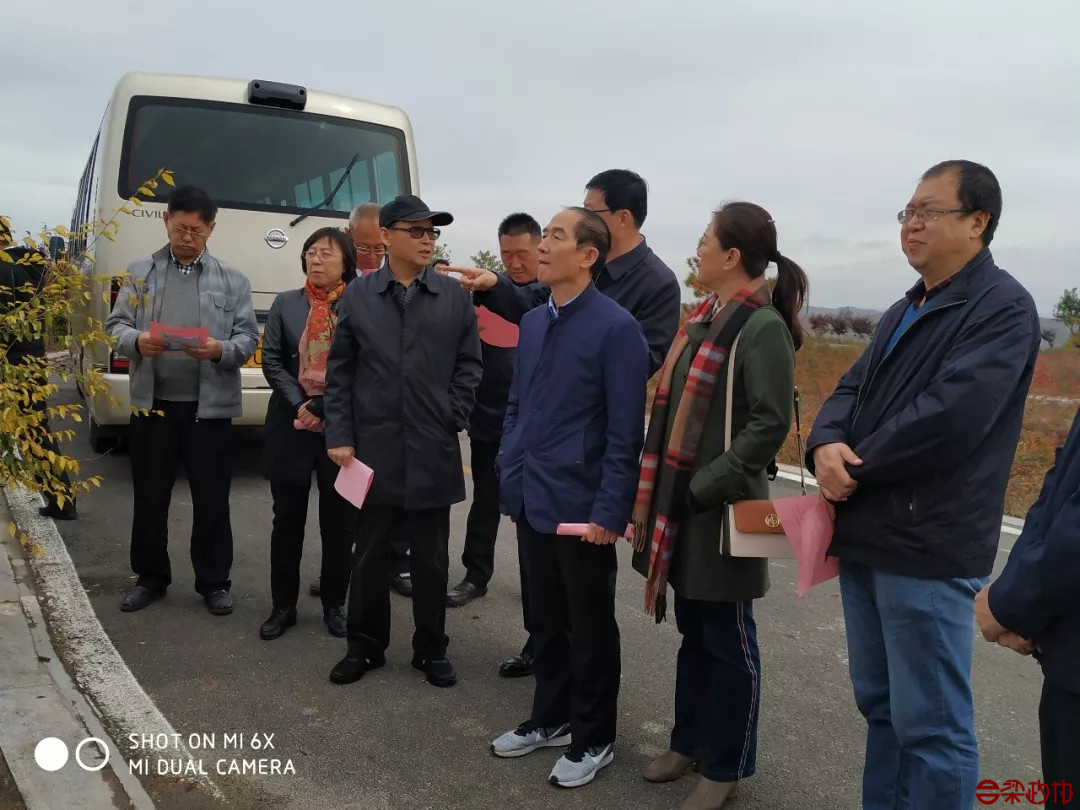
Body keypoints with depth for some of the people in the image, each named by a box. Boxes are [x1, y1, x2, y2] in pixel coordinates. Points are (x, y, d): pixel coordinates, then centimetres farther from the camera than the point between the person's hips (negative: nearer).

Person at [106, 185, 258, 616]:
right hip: (152, 402, 1)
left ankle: (214, 581, 19)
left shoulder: (233, 281, 6)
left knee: (211, 500, 5)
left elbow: (248, 339, 1)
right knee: (149, 496, 11)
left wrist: (221, 350, -20)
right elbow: (115, 325, 6)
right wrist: (136, 340, -16)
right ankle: (151, 576, 27)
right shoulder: (140, 272, 9)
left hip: (209, 406, -1)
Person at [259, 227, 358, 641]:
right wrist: (299, 405, -10)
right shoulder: (285, 304, 7)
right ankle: (283, 606, 22)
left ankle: (334, 604, 22)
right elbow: (271, 360, 3)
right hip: (291, 424, 2)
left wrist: (323, 407, -14)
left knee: (338, 521, 7)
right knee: (287, 520, 9)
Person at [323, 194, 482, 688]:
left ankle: (431, 649, 25)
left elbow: (469, 364, 6)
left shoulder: (454, 296, 4)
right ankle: (365, 646, 27)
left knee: (430, 558, 10)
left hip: (433, 450, 0)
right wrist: (339, 436, -3)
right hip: (373, 448, 0)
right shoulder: (358, 295, 4)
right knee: (370, 554, 11)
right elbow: (339, 372, 3)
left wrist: (452, 418, -5)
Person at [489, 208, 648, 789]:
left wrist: (609, 512, -17)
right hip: (531, 501, 7)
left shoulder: (616, 327, -13)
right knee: (545, 620, 20)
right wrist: (508, 474, 10)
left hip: (581, 506, -6)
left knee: (590, 628, 11)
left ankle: (593, 738, 28)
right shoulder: (532, 323, 9)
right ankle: (550, 717, 38)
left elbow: (624, 432, -15)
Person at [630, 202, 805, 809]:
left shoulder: (763, 327, -14)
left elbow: (771, 424, -19)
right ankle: (691, 740, 36)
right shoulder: (706, 318, 11)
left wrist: (707, 485, -20)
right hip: (681, 498, 8)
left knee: (727, 640, 8)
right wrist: (660, 488, 10)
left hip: (721, 505, -8)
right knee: (693, 631, 20)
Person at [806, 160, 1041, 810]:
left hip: (927, 548, -9)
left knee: (931, 724, 3)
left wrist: (854, 467, -12)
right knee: (879, 703, 19)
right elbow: (852, 390, 12)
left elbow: (948, 418, -23)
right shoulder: (906, 310, 17)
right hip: (867, 536, 9)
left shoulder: (1002, 307, -12)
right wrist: (826, 445, -10)